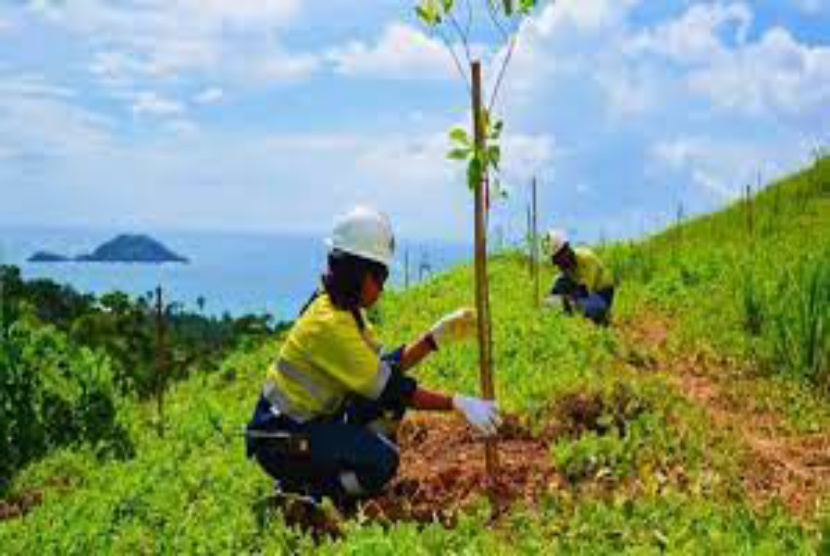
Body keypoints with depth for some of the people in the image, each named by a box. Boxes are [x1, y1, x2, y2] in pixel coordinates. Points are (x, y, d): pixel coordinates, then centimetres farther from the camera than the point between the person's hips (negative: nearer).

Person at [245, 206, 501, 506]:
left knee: (391, 403, 1)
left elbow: (386, 366, 6)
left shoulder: (348, 310, 7)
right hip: (279, 442, -10)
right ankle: (304, 488, -5)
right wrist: (458, 403, -23)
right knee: (383, 461, -24)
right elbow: (388, 386, -24)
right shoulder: (329, 323, -24)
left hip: (311, 421, 10)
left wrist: (436, 336, -4)